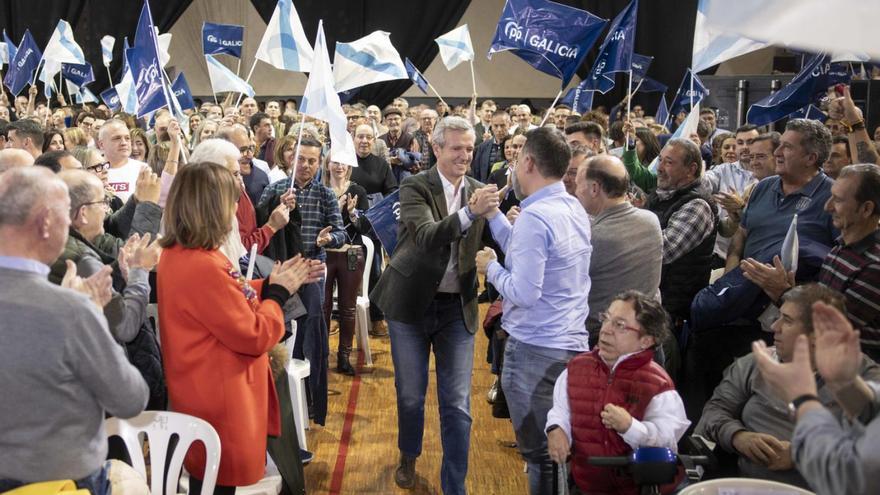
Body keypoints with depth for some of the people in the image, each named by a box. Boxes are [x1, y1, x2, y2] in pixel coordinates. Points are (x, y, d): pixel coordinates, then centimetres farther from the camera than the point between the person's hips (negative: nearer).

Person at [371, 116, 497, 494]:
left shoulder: (479, 191, 1)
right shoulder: (415, 187, -11)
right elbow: (426, 236, -28)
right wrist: (470, 212, -44)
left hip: (458, 306, 2)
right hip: (412, 302, -2)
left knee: (457, 404, 2)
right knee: (410, 394, 14)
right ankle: (408, 457, 42)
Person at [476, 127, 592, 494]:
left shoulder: (534, 216, -19)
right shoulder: (575, 208, 8)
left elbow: (524, 293, -23)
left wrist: (491, 268, -6)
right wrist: (492, 214, 17)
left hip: (536, 350, -9)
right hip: (574, 343, 9)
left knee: (539, 453, 4)